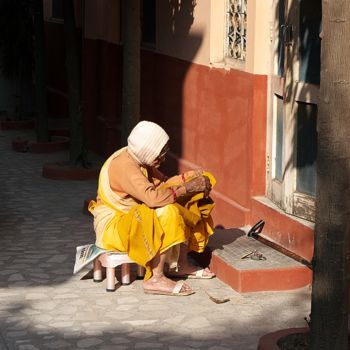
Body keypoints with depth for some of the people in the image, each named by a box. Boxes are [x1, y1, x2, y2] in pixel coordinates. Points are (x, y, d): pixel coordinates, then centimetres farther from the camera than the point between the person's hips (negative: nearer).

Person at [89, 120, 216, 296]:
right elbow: (152, 197, -37)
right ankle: (156, 279, -26)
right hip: (113, 224, -10)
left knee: (180, 210, 5)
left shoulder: (138, 160, 3)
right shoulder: (124, 166, -26)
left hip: (133, 217, 10)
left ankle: (181, 264, 7)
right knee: (166, 214, -28)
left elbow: (162, 184, 9)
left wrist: (190, 176, -5)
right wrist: (187, 188, -30)